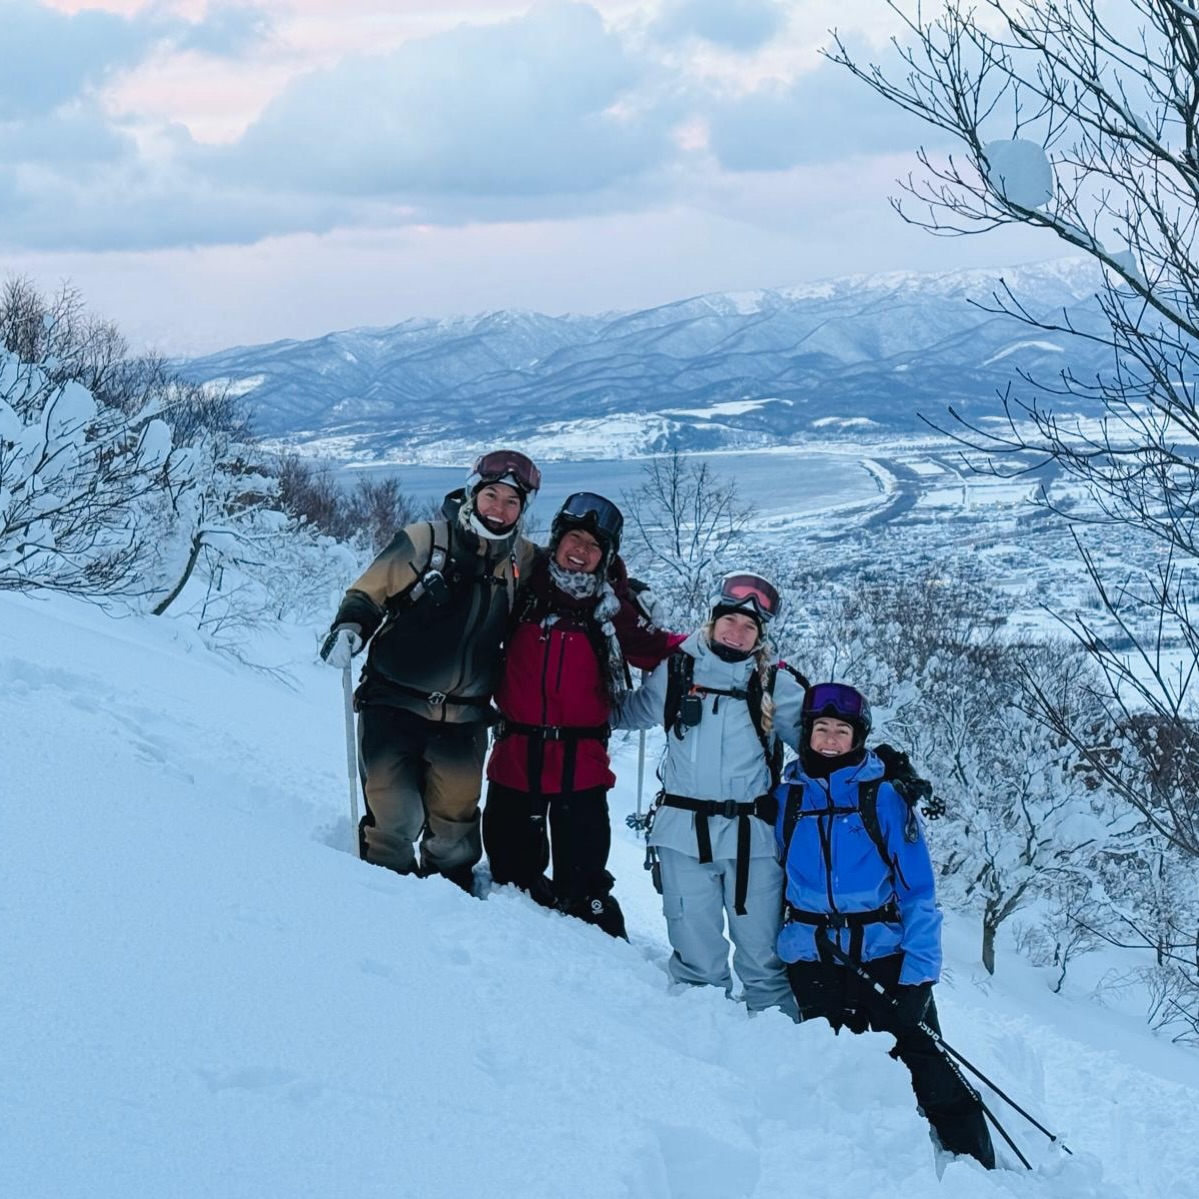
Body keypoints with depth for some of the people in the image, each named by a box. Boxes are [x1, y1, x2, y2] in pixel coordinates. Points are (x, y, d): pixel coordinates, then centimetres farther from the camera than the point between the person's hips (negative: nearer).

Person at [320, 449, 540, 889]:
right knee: (393, 814, -6)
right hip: (394, 702, -3)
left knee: (455, 813, 9)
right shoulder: (424, 540, -6)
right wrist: (349, 627, -16)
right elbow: (367, 593, 2)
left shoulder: (523, 561, 4)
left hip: (464, 717, 3)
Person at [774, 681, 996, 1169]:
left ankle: (977, 1163, 2)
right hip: (812, 957, 3)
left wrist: (918, 973, -13)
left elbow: (917, 889, -5)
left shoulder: (883, 795, -3)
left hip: (883, 951, -3)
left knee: (928, 1068, -6)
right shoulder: (787, 795, 5)